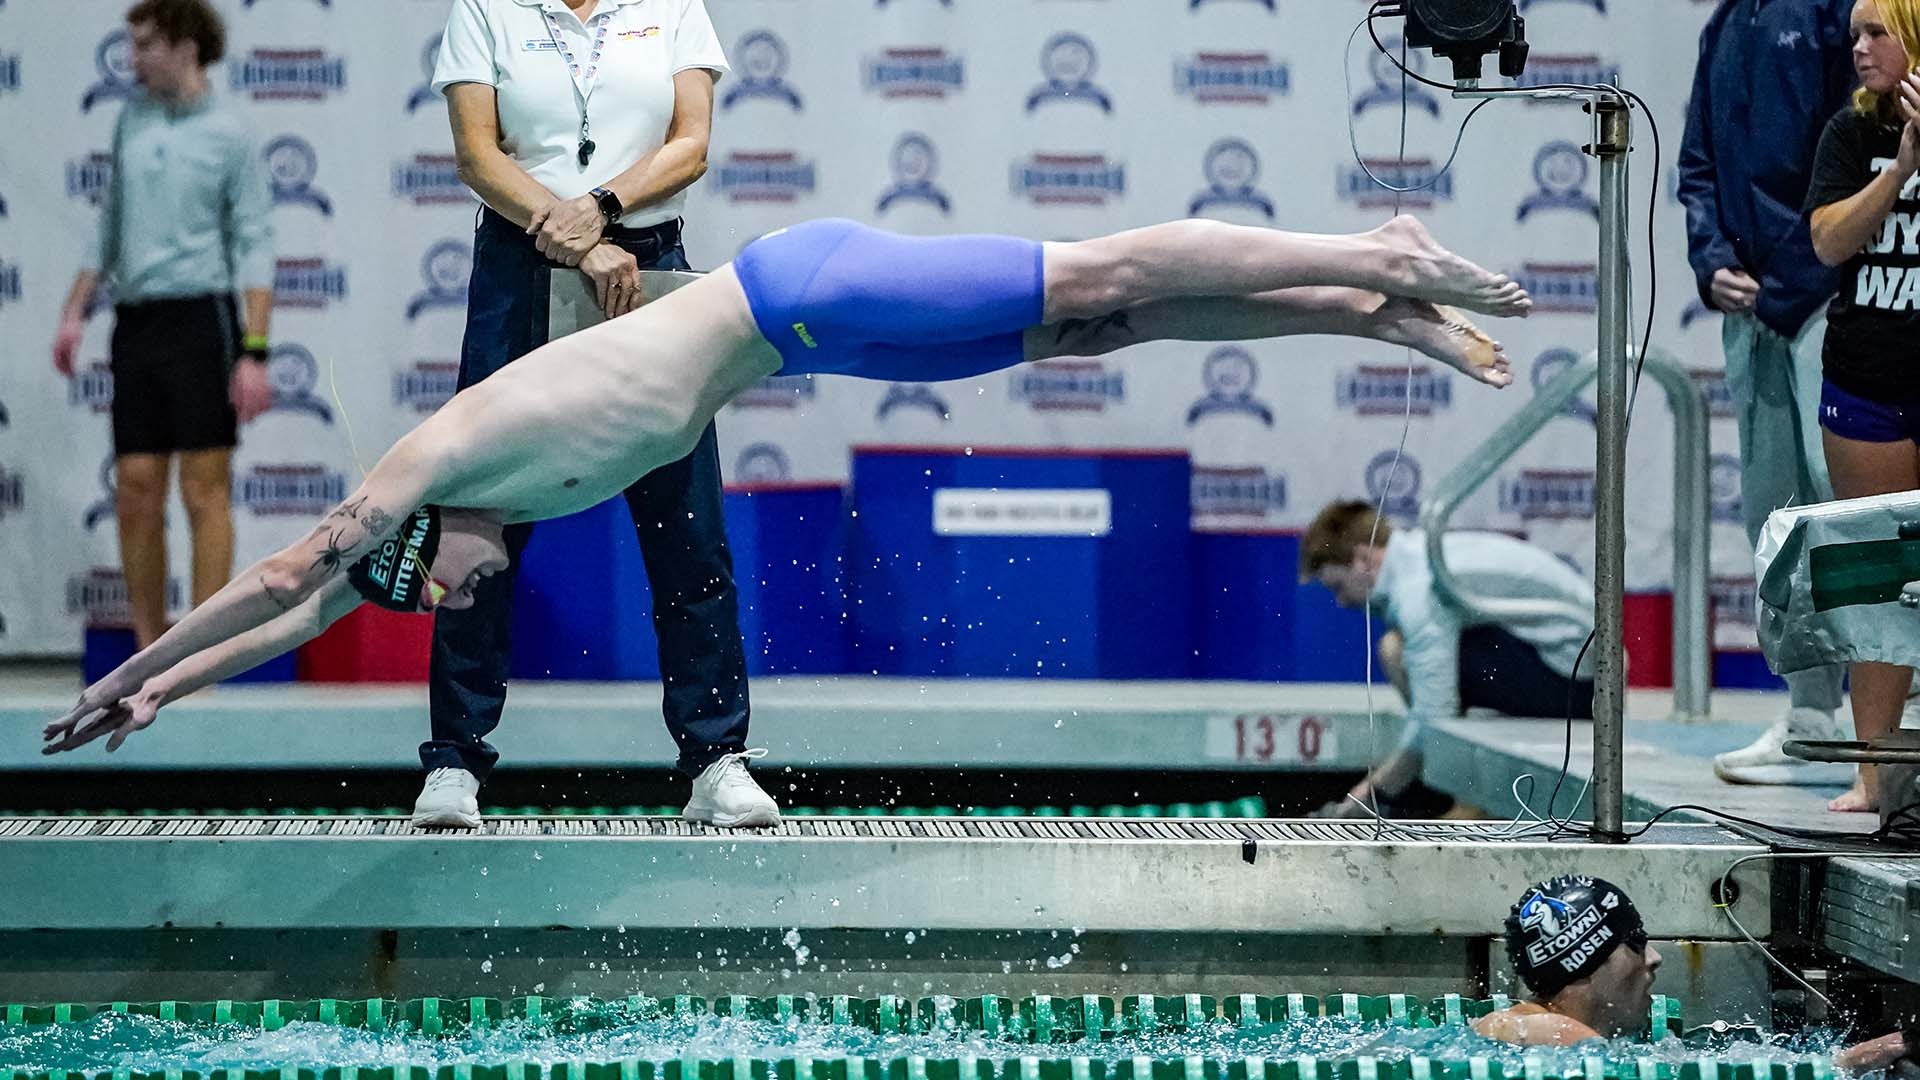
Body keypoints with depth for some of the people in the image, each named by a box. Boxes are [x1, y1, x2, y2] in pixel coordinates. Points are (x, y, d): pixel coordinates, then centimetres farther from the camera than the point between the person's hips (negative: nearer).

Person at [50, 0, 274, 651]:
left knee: (205, 494, -5)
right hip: (135, 323, 6)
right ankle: (149, 652, 9)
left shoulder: (230, 133, -3)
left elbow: (255, 247, -6)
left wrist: (254, 352, -13)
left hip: (200, 319, -5)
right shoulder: (133, 121, 13)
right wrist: (75, 312, 14)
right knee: (136, 493, 3)